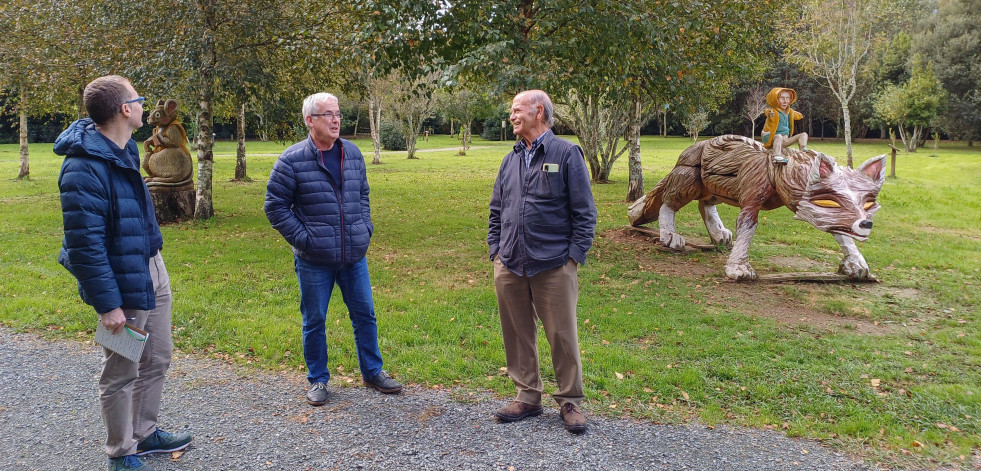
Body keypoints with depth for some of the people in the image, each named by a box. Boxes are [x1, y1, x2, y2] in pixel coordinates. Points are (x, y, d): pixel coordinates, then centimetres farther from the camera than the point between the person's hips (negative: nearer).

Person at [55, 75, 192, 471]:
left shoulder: (125, 149, 6)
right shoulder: (83, 166, -23)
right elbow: (84, 244, -23)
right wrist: (107, 304, -21)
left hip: (153, 271, 9)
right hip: (123, 283, -9)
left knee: (157, 360, 20)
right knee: (121, 374, 8)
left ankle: (145, 433, 38)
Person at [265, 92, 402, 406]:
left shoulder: (352, 153, 6)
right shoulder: (292, 160, -10)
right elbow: (275, 205, -6)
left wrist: (365, 228, 7)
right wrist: (302, 238, -11)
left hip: (355, 256, 4)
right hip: (314, 261, -4)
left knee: (365, 314, 12)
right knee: (314, 321, 9)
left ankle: (372, 372, 29)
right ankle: (317, 380, 27)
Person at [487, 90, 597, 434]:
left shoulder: (566, 153, -2)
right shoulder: (511, 160, 14)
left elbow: (584, 211, -4)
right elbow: (496, 211, 19)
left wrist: (575, 255, -9)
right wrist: (496, 251, 9)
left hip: (554, 266, -5)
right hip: (509, 267, 5)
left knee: (563, 336, 2)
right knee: (517, 334, 11)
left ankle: (570, 401, 18)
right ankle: (528, 396, 26)